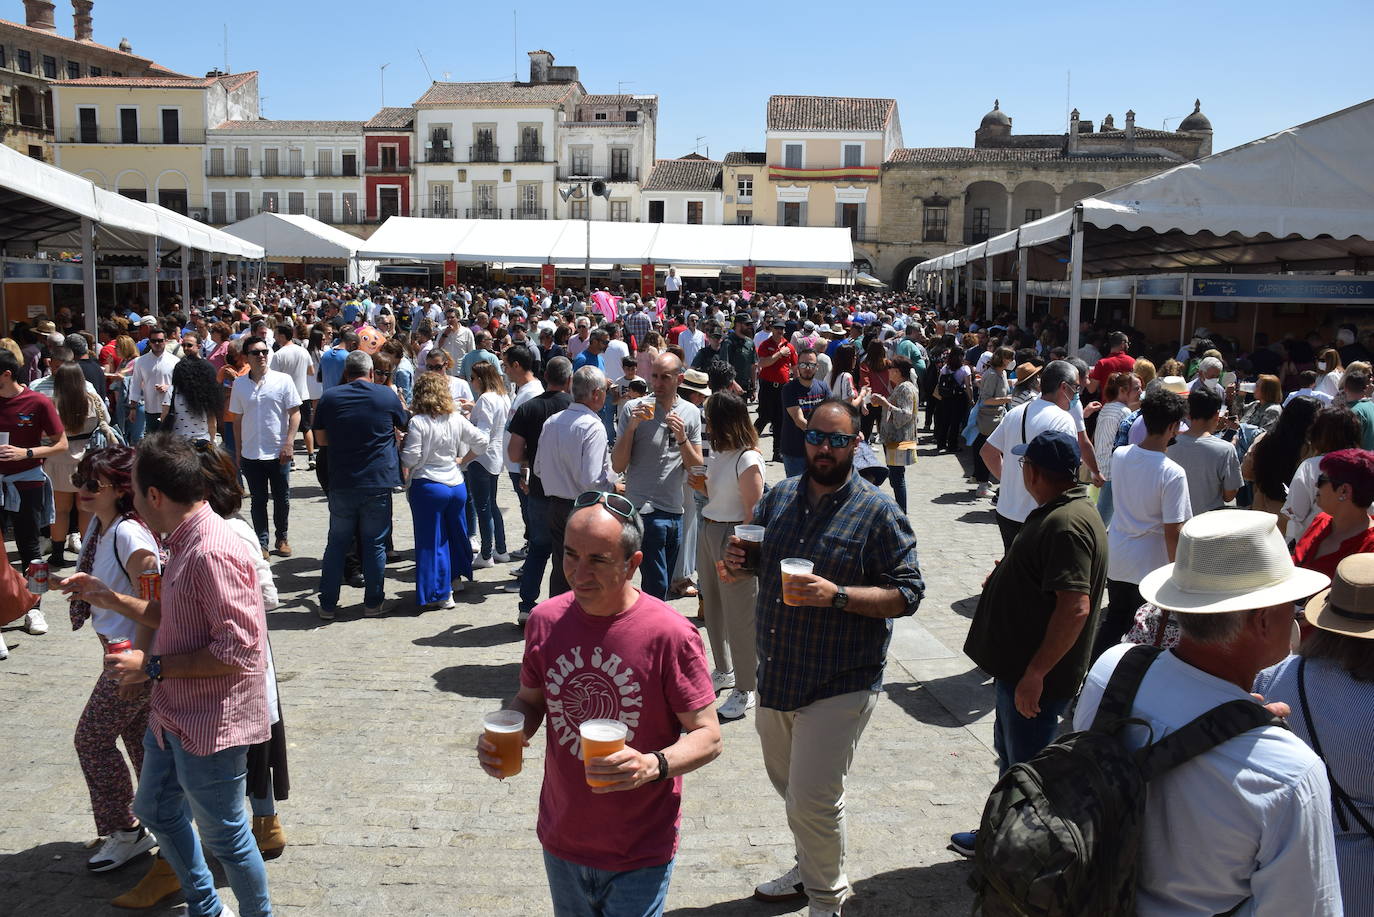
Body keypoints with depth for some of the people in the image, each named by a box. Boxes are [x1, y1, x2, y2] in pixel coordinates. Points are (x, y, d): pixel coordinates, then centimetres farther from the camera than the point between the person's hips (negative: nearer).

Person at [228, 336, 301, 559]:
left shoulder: (283, 380, -3)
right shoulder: (239, 384, 4)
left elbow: (295, 413, -3)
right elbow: (237, 420, 9)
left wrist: (289, 443, -12)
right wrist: (238, 452, 8)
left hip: (278, 452, -2)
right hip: (251, 454, 2)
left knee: (282, 499, 8)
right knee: (258, 500, 8)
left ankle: (282, 539, 25)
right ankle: (261, 544, 15)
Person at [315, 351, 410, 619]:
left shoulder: (329, 397, 0)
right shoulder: (387, 395, -1)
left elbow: (321, 439, 6)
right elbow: (403, 427, 14)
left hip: (341, 483, 1)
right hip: (378, 481, -1)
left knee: (336, 544, 11)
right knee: (375, 544, 9)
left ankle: (328, 605, 15)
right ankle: (373, 602, 15)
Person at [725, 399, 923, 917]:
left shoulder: (878, 513, -11)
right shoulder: (778, 497, 6)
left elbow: (907, 594, -13)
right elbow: (754, 556, 20)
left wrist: (836, 595, -26)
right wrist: (736, 561, -5)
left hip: (838, 684, -6)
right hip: (775, 674, 6)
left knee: (813, 799, -2)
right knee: (786, 783, 22)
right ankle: (810, 870, 46)